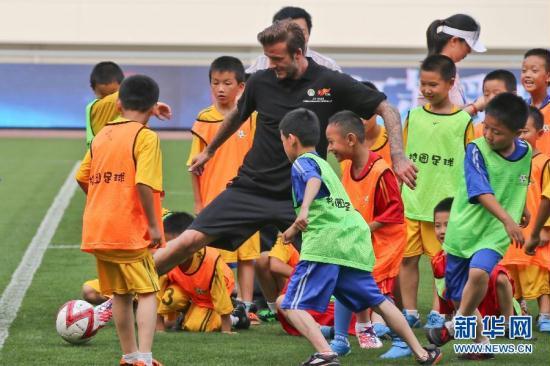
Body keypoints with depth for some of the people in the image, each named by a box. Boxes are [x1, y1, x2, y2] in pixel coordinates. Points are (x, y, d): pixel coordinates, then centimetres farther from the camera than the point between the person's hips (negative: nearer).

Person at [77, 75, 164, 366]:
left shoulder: (101, 136, 12)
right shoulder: (146, 137, -9)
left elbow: (82, 178, 14)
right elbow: (144, 183, -19)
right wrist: (154, 225, -13)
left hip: (97, 230, 6)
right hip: (130, 231, -6)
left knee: (119, 294, 15)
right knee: (147, 293, -2)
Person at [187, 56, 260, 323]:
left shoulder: (250, 118, 2)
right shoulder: (204, 120, -3)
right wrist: (198, 203, -3)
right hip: (213, 200, -2)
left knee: (247, 256, 4)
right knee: (215, 259, 2)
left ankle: (246, 307, 11)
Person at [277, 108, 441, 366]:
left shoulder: (302, 162, 4)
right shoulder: (324, 165, 30)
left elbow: (313, 180, -21)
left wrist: (304, 209, -38)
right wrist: (295, 229, 55)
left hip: (324, 246, -8)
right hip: (355, 246, 8)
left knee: (293, 306, -10)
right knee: (377, 301, 20)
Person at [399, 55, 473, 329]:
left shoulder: (463, 121, -1)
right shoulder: (414, 116, 8)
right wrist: (398, 193, 10)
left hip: (445, 204, -3)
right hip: (410, 203, 3)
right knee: (407, 258, 4)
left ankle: (437, 313, 13)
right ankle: (409, 312, 14)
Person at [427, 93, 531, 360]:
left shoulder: (525, 152, -3)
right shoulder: (477, 150, -16)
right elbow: (482, 192, -28)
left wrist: (522, 209, 36)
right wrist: (507, 219, -41)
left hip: (494, 234, 0)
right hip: (464, 229, 0)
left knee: (478, 273, -29)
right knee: (459, 297, 8)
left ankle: (456, 325, -8)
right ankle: (481, 343, 28)